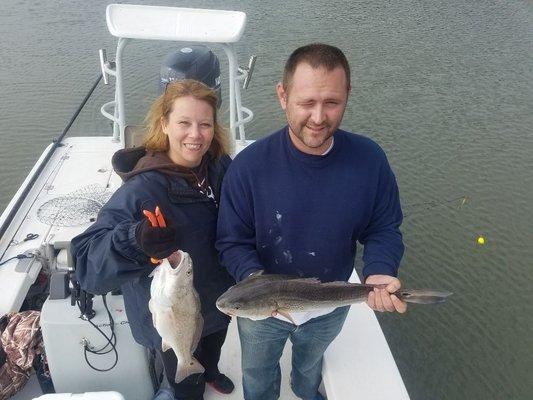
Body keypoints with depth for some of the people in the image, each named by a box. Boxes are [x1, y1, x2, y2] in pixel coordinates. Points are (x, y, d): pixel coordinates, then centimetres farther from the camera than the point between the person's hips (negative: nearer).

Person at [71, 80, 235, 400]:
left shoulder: (221, 167, -16)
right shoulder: (141, 189, -33)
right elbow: (88, 260, -37)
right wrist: (135, 239, -55)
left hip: (219, 298, 6)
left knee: (213, 348, 37)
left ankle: (210, 372, 70)